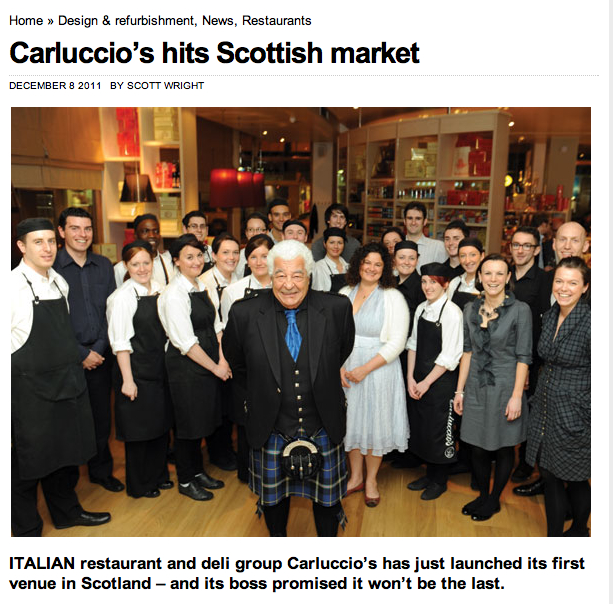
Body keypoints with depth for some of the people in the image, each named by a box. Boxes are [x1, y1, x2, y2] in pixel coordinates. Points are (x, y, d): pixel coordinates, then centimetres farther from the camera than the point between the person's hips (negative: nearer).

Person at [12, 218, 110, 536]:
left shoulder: (60, 282, 6)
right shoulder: (13, 285, -16)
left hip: (69, 382, 7)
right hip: (31, 387, -7)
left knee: (67, 452, 21)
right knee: (29, 459, 10)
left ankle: (66, 510, 43)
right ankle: (26, 528, 33)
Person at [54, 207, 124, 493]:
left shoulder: (104, 265, 6)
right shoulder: (50, 267, -8)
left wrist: (99, 349, -3)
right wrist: (81, 354, -10)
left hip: (101, 355, 4)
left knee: (101, 416, 12)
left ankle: (101, 470, 31)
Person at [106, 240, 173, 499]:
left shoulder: (160, 290, 5)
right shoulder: (123, 296, -14)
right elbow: (120, 341, -15)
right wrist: (127, 379, -17)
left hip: (161, 368, 6)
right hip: (136, 370, -6)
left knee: (162, 423, 17)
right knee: (139, 428, 7)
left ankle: (158, 475, 37)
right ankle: (139, 485, 27)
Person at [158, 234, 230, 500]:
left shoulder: (203, 287, 7)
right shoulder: (173, 294, -17)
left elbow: (216, 326, 11)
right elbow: (186, 343, -20)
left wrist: (223, 359, -2)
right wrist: (215, 367, -13)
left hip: (209, 365, 8)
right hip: (185, 367, -7)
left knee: (203, 419, 18)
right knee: (188, 423, 6)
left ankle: (198, 471, 36)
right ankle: (185, 481, 26)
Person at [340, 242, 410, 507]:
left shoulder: (393, 297, -8)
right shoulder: (345, 294, 4)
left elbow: (397, 342, -13)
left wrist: (365, 368, -16)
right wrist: (340, 366, -9)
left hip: (379, 370, -3)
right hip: (347, 370, 4)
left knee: (374, 423, 7)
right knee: (351, 421, 13)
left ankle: (371, 480, 29)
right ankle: (355, 477, 32)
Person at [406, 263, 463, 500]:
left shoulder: (452, 312, -15)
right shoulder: (421, 309, 6)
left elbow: (449, 356, -16)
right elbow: (413, 344, 9)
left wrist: (427, 382, -13)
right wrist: (410, 378, 1)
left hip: (441, 381, -6)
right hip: (419, 379, 7)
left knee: (438, 430, 5)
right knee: (420, 427, 15)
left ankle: (440, 481, 26)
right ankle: (429, 474, 35)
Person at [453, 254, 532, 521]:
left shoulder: (520, 310, -10)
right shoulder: (470, 309, 2)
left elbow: (524, 356, -10)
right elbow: (468, 351, 7)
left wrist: (516, 396, -14)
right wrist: (460, 390, 6)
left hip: (505, 388, -4)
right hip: (476, 389, 4)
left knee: (504, 448, 12)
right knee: (478, 447, 13)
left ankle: (494, 500, 31)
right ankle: (482, 495, 34)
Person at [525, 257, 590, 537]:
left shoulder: (590, 322, -18)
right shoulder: (549, 316, 3)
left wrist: (592, 419, -13)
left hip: (575, 415, -6)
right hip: (546, 409, 6)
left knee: (575, 479, 13)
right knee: (549, 476, 15)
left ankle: (579, 530, 38)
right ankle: (553, 535, 33)